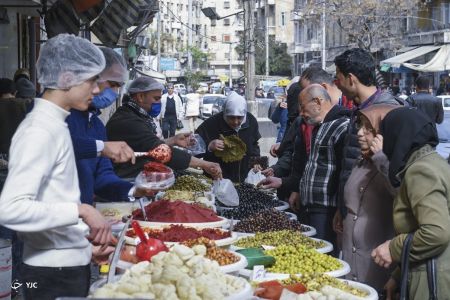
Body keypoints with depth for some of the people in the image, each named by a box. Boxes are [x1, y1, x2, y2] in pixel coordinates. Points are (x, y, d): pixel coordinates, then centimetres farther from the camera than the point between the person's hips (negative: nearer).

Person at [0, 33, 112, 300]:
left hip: (70, 263, 9)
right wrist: (81, 210, -28)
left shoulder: (54, 125, 9)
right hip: (54, 272, -9)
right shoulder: (40, 131, -18)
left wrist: (88, 231, 15)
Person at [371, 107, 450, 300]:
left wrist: (394, 249, -13)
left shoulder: (420, 170, -16)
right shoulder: (431, 161, 13)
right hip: (432, 275, 9)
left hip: (433, 282, -9)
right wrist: (398, 276, 15)